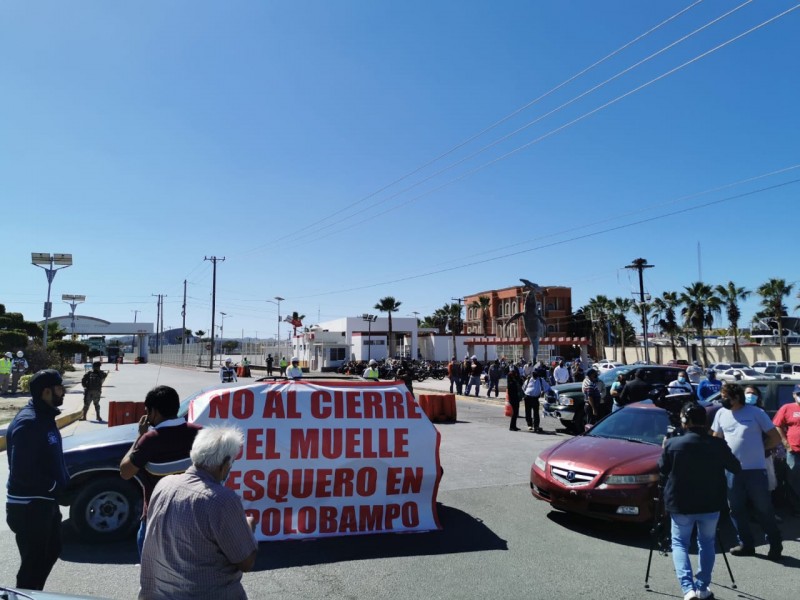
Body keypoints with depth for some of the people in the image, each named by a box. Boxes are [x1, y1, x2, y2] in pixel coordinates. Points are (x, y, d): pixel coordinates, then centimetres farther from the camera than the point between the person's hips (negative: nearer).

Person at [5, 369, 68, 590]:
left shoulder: (45, 416, 8)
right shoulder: (28, 422, -24)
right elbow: (21, 471, -27)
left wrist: (62, 479, 4)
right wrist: (54, 485, -17)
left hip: (45, 501, 10)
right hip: (28, 506, -10)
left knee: (51, 550, 23)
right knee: (33, 562, 4)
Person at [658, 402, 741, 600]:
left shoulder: (673, 444, -15)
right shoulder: (718, 445, -9)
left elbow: (662, 471, -2)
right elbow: (736, 468, 7)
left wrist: (665, 449, 13)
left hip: (681, 504, -2)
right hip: (711, 504, 2)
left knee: (679, 543, 12)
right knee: (707, 543, 21)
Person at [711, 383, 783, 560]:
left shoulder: (756, 413, -5)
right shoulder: (721, 414, 6)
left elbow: (776, 438, 0)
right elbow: (716, 439, 16)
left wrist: (758, 448, -1)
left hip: (756, 470, -4)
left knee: (763, 509, 4)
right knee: (737, 510, 9)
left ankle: (775, 545, 21)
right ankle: (746, 544, 22)